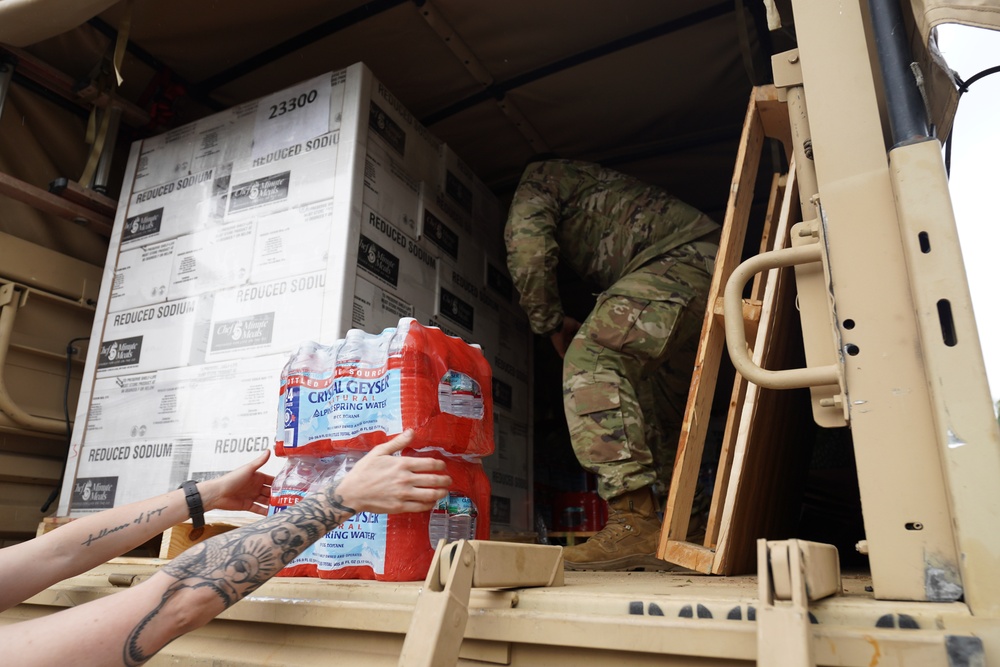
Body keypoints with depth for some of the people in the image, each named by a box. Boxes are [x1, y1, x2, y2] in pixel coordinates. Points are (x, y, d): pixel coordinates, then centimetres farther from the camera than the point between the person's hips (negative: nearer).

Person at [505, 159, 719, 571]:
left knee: (591, 359, -21)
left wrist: (552, 324, 7)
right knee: (659, 412, 14)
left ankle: (635, 523, -30)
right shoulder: (594, 180, 40)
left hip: (677, 258, -9)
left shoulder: (538, 180, 15)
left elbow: (528, 250, -4)